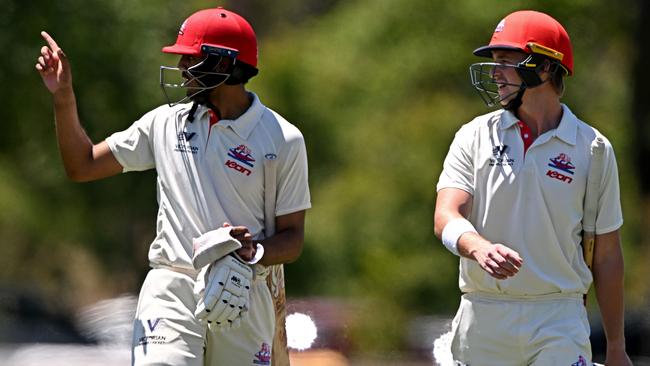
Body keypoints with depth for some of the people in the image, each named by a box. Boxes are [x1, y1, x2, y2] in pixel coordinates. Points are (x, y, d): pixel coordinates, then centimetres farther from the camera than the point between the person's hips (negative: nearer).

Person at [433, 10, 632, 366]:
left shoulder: (592, 148, 4)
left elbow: (606, 256, 8)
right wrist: (480, 248, -31)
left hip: (559, 322, -2)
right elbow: (446, 217, -8)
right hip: (483, 320, 2)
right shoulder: (475, 136, 6)